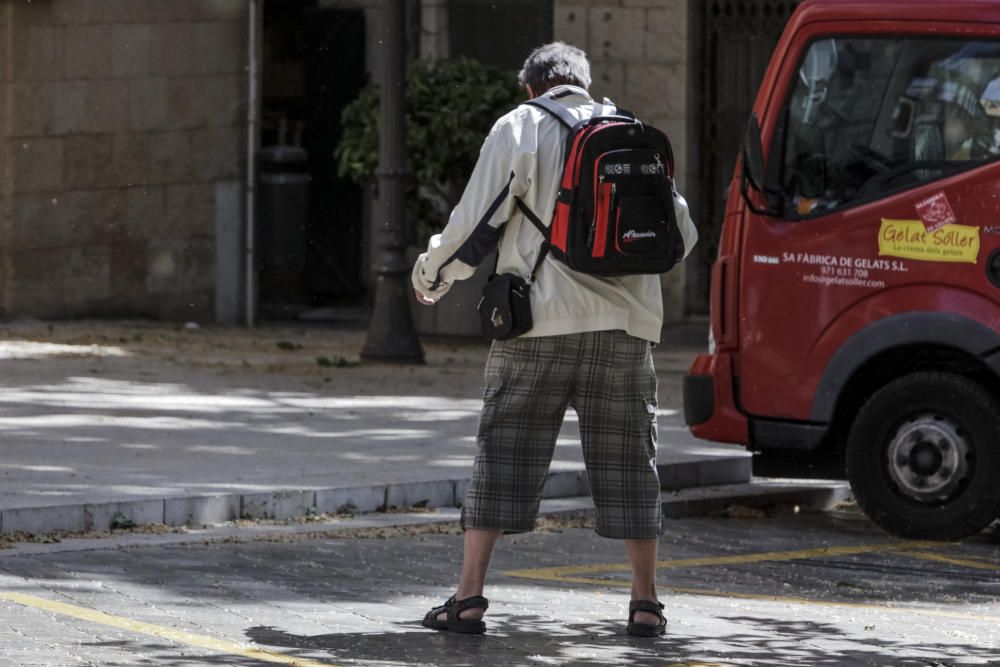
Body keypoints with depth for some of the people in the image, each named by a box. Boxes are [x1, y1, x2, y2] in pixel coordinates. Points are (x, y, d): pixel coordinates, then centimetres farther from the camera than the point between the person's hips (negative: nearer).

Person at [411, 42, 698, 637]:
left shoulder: (519, 129, 0)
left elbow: (475, 222, -4)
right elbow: (681, 233, 18)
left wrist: (431, 272, 14)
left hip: (540, 321, -3)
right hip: (626, 326, 3)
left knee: (504, 452, 2)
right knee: (629, 459, 9)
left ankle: (470, 597, -2)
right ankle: (647, 603, 10)